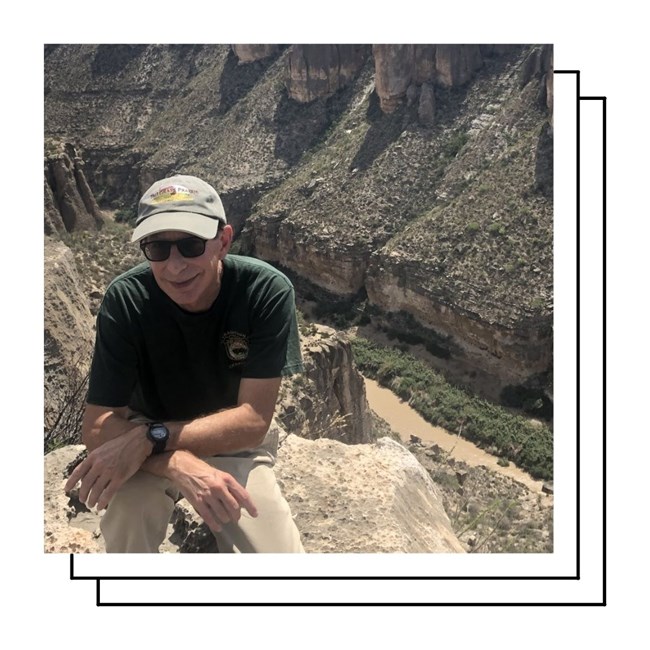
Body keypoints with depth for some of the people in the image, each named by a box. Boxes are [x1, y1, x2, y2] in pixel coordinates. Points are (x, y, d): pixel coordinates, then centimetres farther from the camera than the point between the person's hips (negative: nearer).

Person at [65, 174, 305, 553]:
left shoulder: (268, 291, -24)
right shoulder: (126, 299, -23)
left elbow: (253, 419, -23)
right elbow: (98, 426, -23)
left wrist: (150, 438, -36)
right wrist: (179, 465, -41)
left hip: (235, 446, 1)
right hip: (141, 438, 0)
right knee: (127, 508, -34)